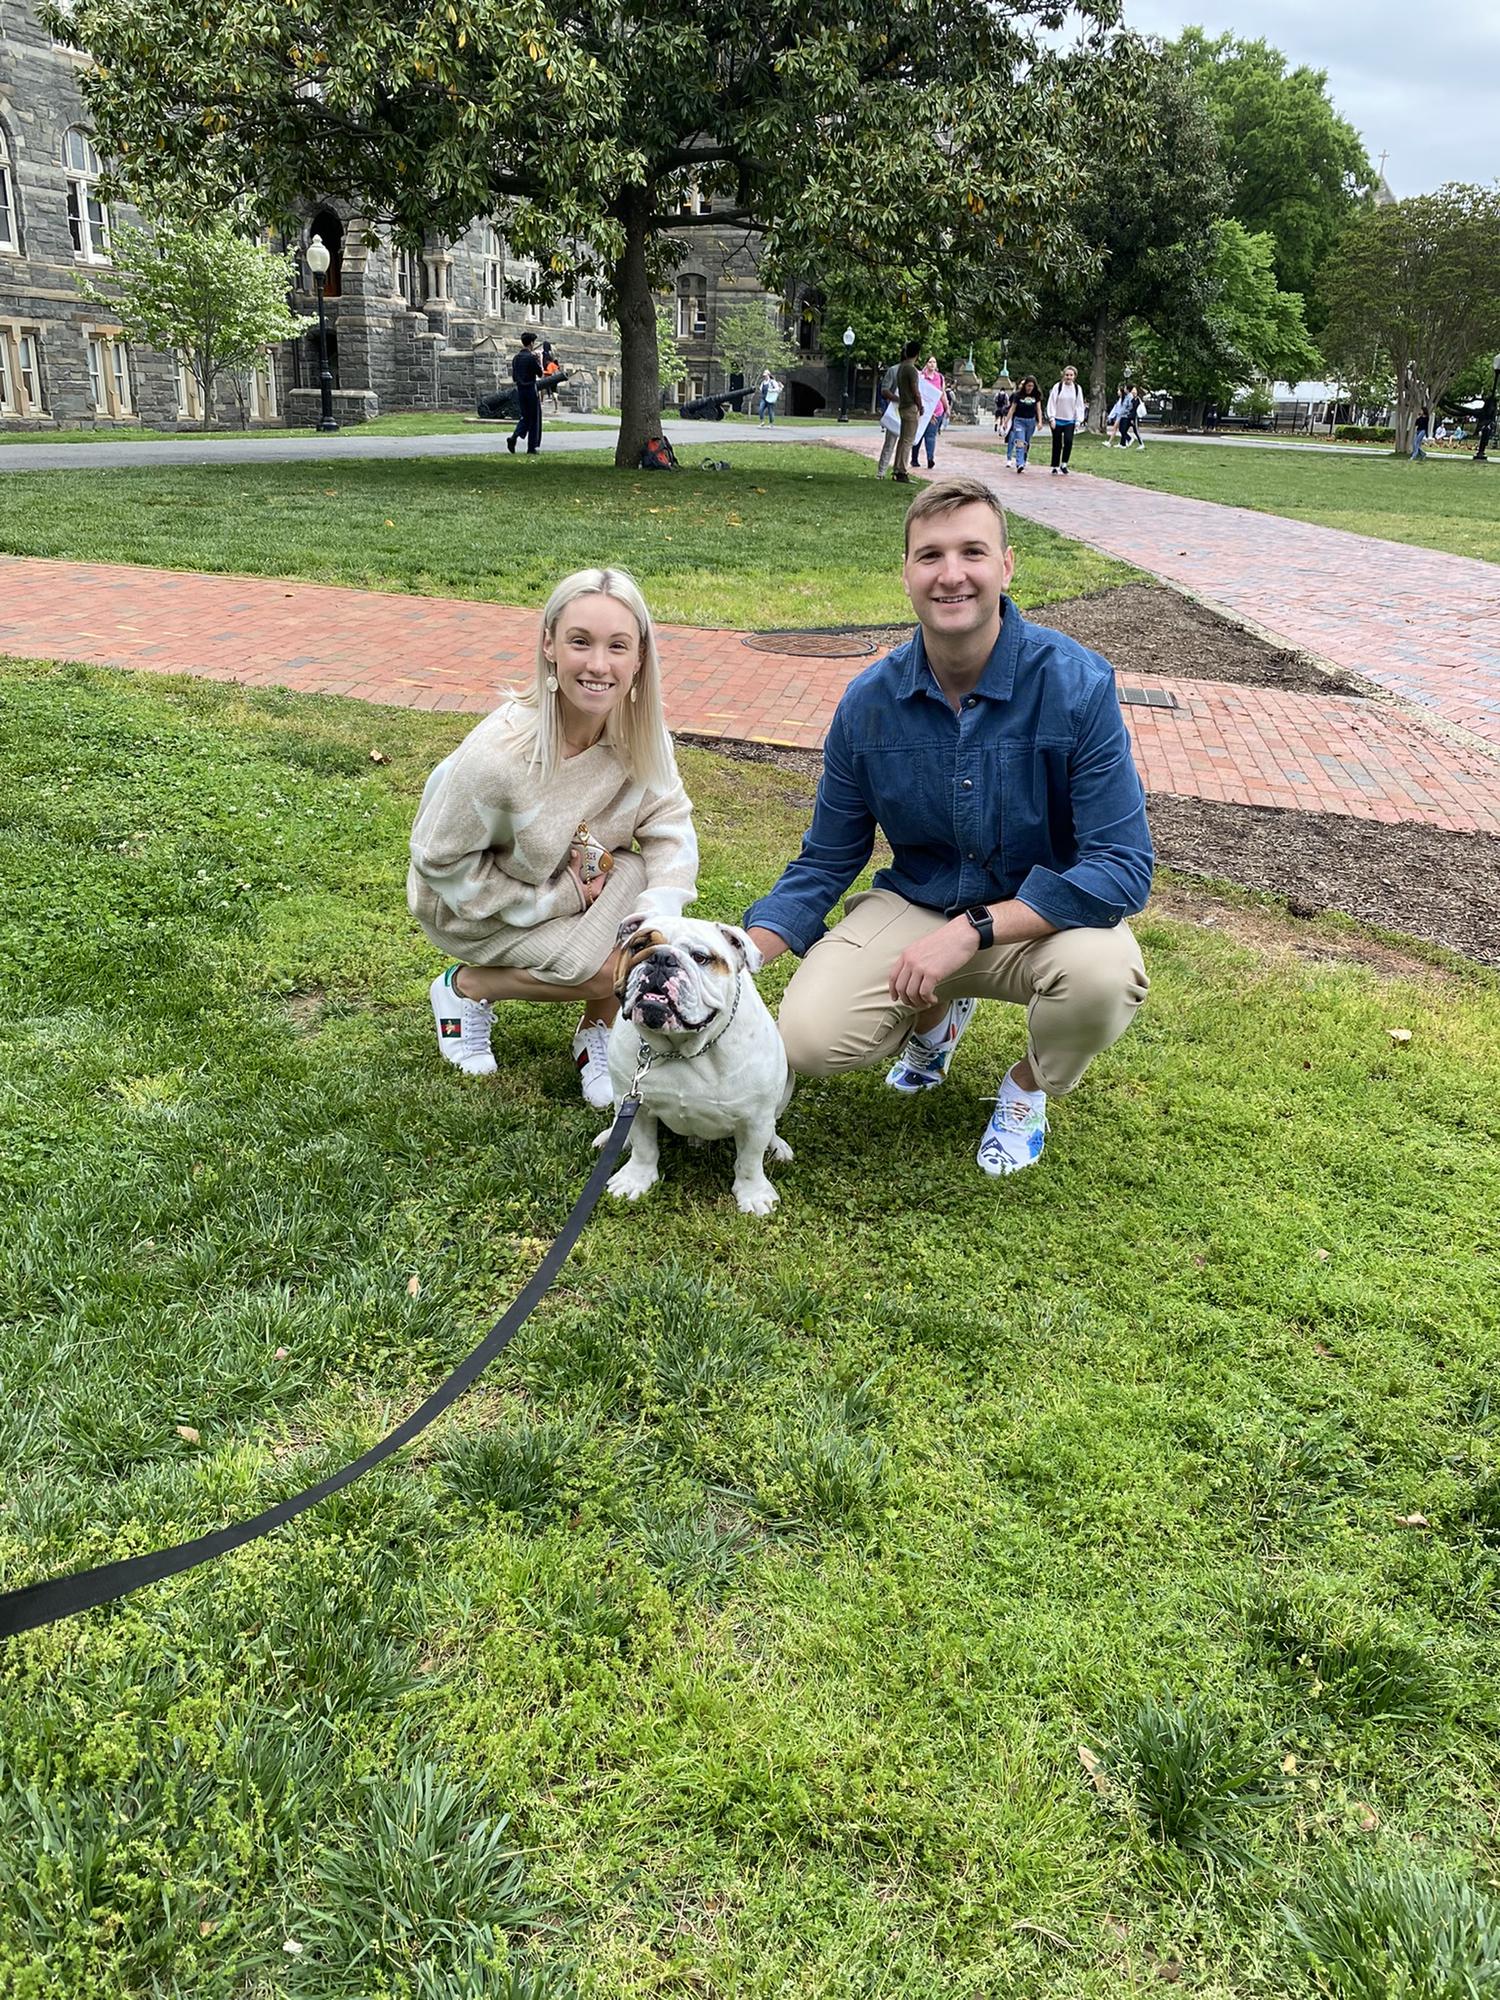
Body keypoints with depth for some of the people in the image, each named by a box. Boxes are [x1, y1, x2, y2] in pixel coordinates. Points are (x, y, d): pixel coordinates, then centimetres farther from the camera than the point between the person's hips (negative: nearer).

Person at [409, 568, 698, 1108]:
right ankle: (465, 987, 4)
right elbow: (440, 859, -22)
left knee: (637, 873, -25)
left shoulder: (639, 733, -19)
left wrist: (654, 919, -33)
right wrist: (553, 899, -21)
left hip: (575, 877, 5)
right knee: (603, 968, -24)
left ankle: (597, 1033, -2)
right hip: (471, 904, -5)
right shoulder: (497, 755, -34)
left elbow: (669, 825, -15)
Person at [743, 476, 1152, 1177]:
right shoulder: (869, 702, -8)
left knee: (1102, 974, -36)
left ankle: (1029, 1087, 3)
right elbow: (824, 863, 2)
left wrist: (970, 931, -31)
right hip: (913, 904, 2)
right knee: (810, 1039, -21)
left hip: (1043, 914, -2)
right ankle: (937, 1015, 17)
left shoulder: (1076, 684, -19)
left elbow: (1123, 868, -23)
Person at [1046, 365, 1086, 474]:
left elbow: (1080, 405, 7)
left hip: (1070, 421, 1)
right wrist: (1052, 418, -10)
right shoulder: (1057, 386, -4)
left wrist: (1078, 420, 0)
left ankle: (1064, 463, -4)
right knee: (1057, 444, 4)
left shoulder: (1077, 388, 4)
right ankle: (1055, 466, 15)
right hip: (1057, 420, -1)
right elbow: (1052, 403, -4)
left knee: (1068, 441, -18)